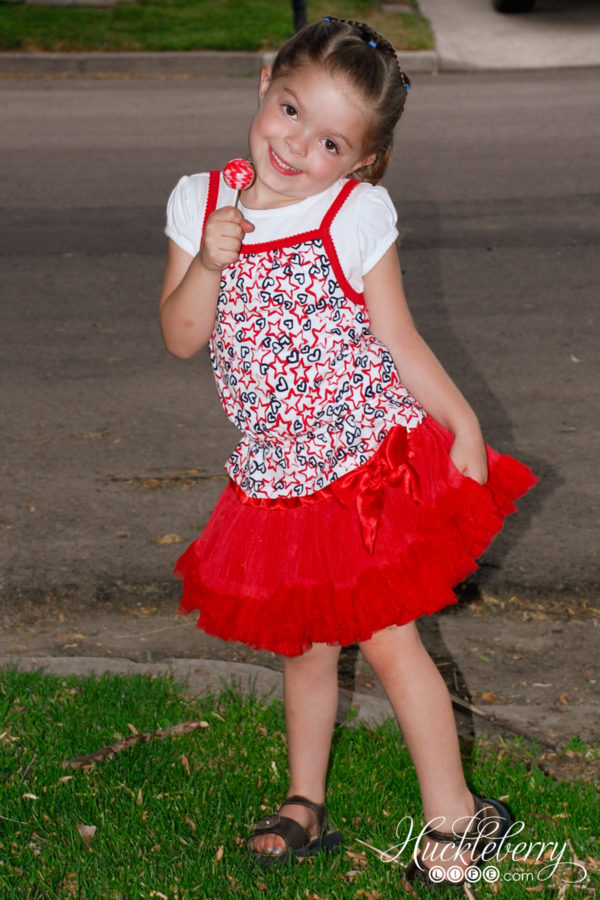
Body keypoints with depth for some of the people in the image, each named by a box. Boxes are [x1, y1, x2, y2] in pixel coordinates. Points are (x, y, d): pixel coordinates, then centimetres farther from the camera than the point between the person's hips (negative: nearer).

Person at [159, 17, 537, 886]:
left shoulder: (354, 216, -10)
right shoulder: (200, 202, 0)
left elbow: (400, 342, -3)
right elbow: (181, 338, -1)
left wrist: (465, 427, -7)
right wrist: (208, 263, -18)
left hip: (369, 459, -4)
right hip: (279, 475, 4)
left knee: (386, 638, -1)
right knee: (305, 644, 17)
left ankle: (454, 815, 15)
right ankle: (305, 805, 35)